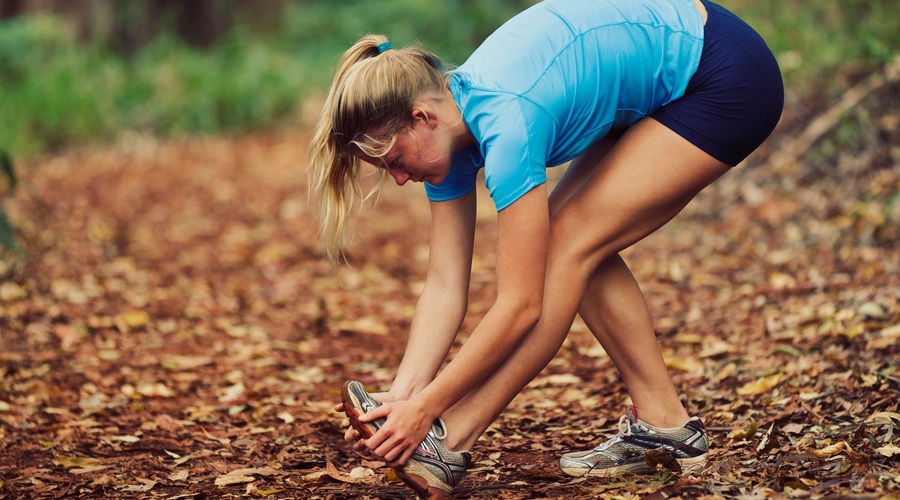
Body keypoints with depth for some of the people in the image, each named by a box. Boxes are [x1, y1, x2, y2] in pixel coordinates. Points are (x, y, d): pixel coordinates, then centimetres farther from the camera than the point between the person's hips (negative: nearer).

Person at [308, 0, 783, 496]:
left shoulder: (505, 125, -30)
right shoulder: (447, 124, -4)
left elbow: (520, 306, -26)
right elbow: (445, 286, -4)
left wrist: (424, 409, -21)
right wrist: (400, 397, -12)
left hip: (726, 80, -9)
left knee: (570, 245, -13)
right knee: (575, 246, 2)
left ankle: (446, 444, -11)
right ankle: (662, 420, 12)